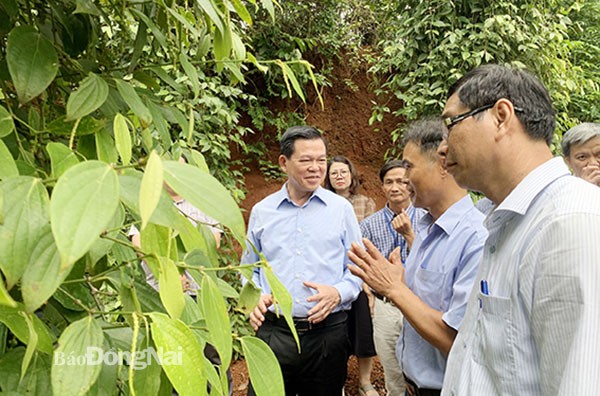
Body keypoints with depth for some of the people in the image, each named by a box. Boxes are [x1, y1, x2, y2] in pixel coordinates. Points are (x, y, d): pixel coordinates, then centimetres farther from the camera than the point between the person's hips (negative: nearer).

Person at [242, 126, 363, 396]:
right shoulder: (261, 212, 5)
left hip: (327, 332, 0)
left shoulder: (341, 208, 1)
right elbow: (250, 269, 15)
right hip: (273, 332, 1)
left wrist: (338, 292, -14)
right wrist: (254, 297, -4)